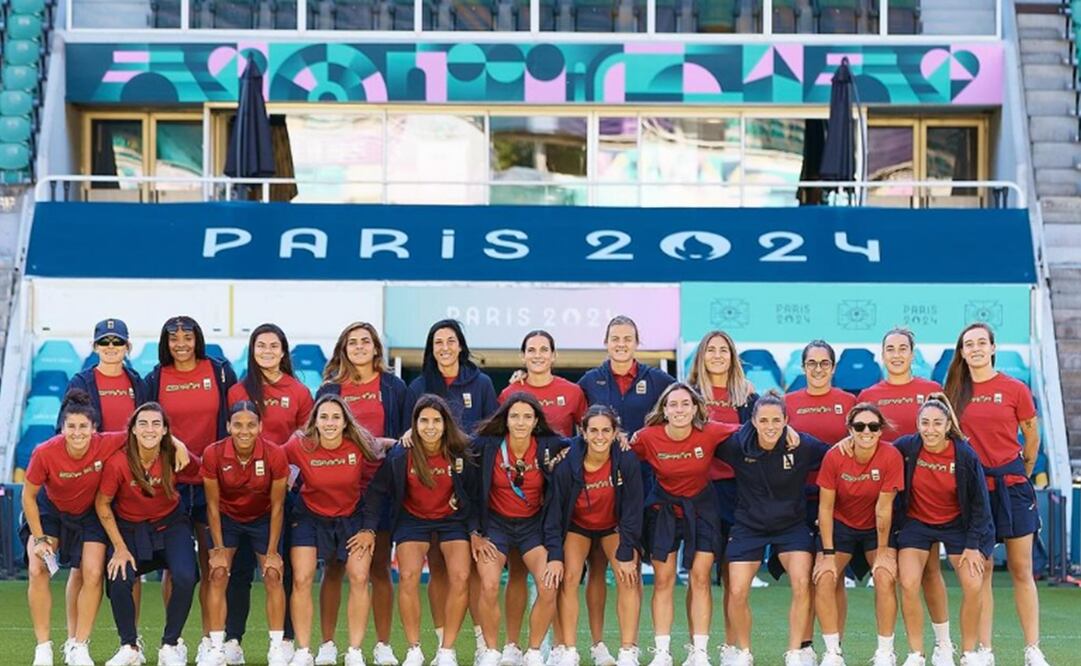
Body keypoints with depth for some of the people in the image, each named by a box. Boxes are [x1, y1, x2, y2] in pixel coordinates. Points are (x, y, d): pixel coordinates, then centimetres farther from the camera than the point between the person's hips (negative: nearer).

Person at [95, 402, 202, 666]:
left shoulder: (174, 456, -19)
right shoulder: (118, 462, -24)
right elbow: (102, 504, -11)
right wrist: (120, 547, -10)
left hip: (170, 524, 1)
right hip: (129, 527, -1)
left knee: (185, 577, -21)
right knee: (119, 580, -21)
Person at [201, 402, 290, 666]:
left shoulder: (275, 455, -26)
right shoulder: (214, 454, -26)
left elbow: (277, 506, -14)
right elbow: (213, 505, -13)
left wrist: (272, 552, -11)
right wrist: (219, 549, -11)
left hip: (263, 518, 0)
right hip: (227, 517, 0)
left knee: (273, 575, -6)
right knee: (218, 575, -9)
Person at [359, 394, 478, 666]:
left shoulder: (461, 454, -14)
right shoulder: (400, 455, -15)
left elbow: (474, 494, -2)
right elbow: (377, 491, -5)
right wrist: (368, 529, -9)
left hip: (452, 520, 0)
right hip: (413, 520, 0)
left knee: (460, 577, -21)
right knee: (408, 576, -23)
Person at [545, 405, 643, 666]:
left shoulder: (627, 461, -26)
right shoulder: (567, 464, -26)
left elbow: (633, 510, -19)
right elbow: (554, 511, -19)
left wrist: (626, 555, -18)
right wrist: (555, 556, -24)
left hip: (615, 525, 0)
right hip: (577, 525, 0)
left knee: (628, 578, -16)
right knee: (569, 578, -16)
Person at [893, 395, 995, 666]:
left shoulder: (965, 455, -18)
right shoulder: (906, 447, -17)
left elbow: (980, 503, -9)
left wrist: (973, 545, -9)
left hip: (956, 524, 0)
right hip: (916, 522, 0)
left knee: (973, 587, -11)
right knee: (909, 586, -17)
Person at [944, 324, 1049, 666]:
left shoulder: (1014, 389, -3)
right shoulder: (955, 392, 3)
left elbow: (1032, 438, 7)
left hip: (1011, 484, -1)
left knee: (1021, 570, 3)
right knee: (981, 570, 4)